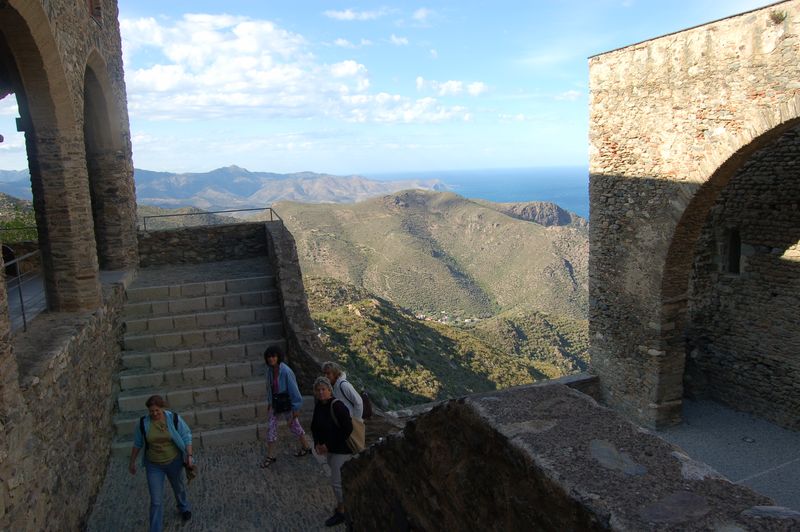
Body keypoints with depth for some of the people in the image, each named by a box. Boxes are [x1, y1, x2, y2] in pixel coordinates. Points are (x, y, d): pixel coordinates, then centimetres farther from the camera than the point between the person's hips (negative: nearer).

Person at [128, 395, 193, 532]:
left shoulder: (174, 419, -21)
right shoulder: (143, 423, -18)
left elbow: (186, 436, -10)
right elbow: (137, 443, -2)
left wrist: (189, 456, -16)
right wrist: (132, 462, 7)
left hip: (174, 461, 0)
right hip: (153, 465, 0)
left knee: (178, 487, 26)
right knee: (156, 500, 1)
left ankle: (184, 507, 58)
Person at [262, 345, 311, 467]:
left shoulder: (286, 371, -27)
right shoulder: (270, 369, -6)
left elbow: (294, 389, -21)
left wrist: (296, 409, -17)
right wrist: (269, 402, 14)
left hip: (287, 404, -6)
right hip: (275, 403, 6)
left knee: (293, 425, 13)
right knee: (271, 427, 7)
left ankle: (306, 447, 36)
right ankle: (270, 456, 22)